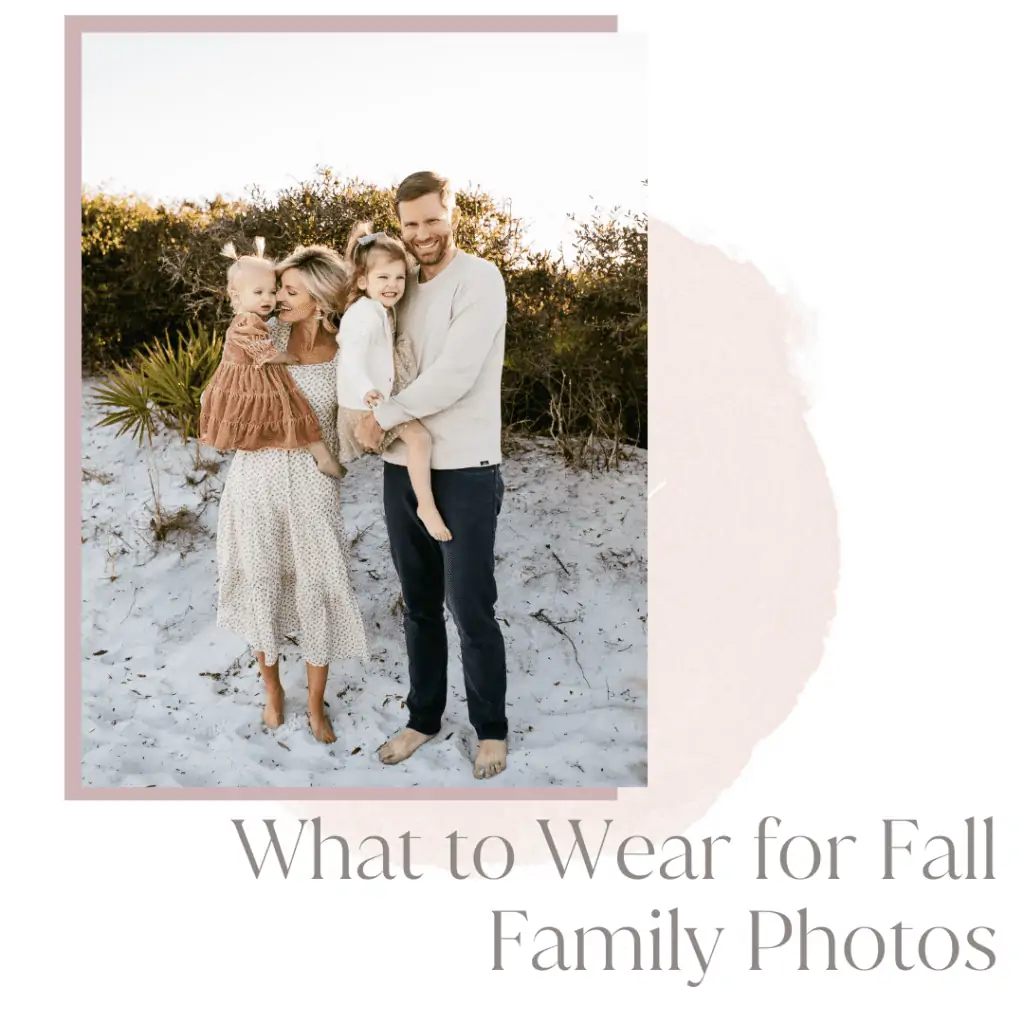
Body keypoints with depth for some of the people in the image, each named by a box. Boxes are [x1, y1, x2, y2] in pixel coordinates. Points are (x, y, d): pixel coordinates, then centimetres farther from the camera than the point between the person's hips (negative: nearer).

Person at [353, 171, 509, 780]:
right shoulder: (401, 285, 12)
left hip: (466, 470, -6)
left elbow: (455, 375, -18)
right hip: (403, 467, 6)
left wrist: (384, 416, -11)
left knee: (470, 608, 0)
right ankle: (424, 718, 29)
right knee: (420, 605, 14)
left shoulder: (479, 279, -9)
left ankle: (491, 729, 18)